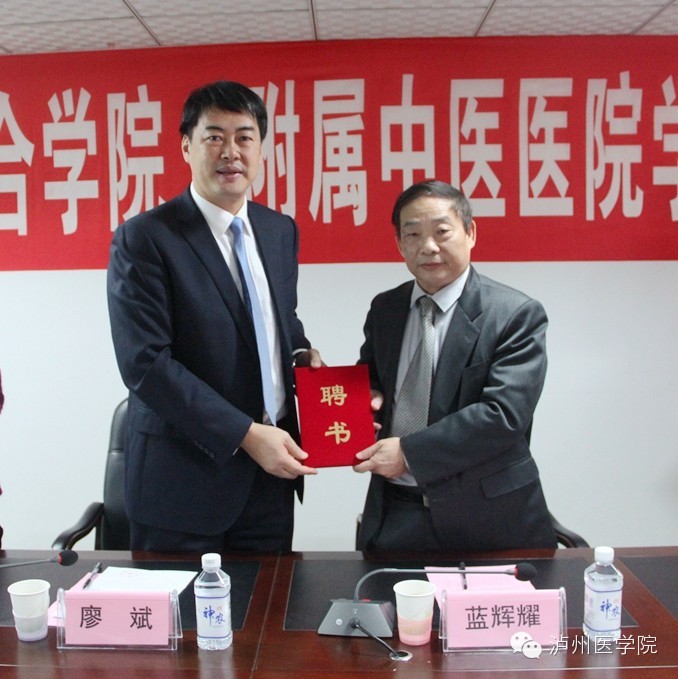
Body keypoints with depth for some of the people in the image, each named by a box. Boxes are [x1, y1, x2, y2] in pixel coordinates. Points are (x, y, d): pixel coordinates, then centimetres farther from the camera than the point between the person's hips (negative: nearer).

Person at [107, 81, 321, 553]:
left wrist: (301, 352, -1)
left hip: (270, 473, 6)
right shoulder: (142, 239, -11)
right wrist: (245, 434, -20)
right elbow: (145, 362, -17)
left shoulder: (281, 231, 8)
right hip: (184, 476, -5)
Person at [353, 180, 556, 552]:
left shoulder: (517, 314, -11)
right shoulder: (383, 309, 7)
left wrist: (409, 452, -20)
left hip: (485, 518, -4)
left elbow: (505, 414, -20)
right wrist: (368, 399, -6)